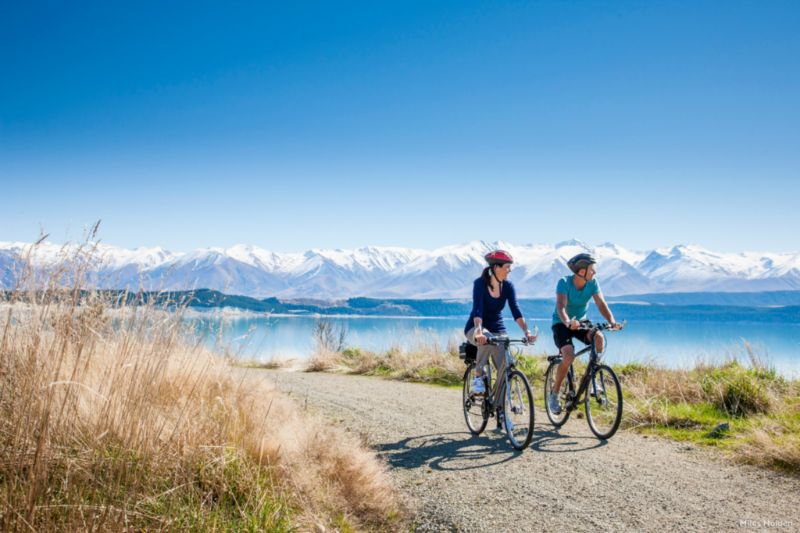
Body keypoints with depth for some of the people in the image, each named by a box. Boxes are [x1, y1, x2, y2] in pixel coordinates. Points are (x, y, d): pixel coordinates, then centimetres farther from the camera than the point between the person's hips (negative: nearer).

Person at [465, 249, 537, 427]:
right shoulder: (480, 283, -18)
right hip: (476, 329, -4)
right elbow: (477, 309, -31)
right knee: (486, 338, -41)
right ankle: (478, 376, -20)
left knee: (505, 368, -12)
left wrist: (526, 331, -29)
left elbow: (515, 310, -14)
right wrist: (479, 331, -47)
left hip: (498, 329, 4)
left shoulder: (508, 286, -5)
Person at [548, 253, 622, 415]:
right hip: (562, 324, -4)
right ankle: (554, 394, -8)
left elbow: (601, 304, -16)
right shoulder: (564, 283, -22)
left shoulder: (592, 283, -9)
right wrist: (568, 322, -54)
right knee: (569, 356, -27)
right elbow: (561, 307, -34)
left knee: (599, 338, -28)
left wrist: (612, 322, -34)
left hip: (581, 321, 4)